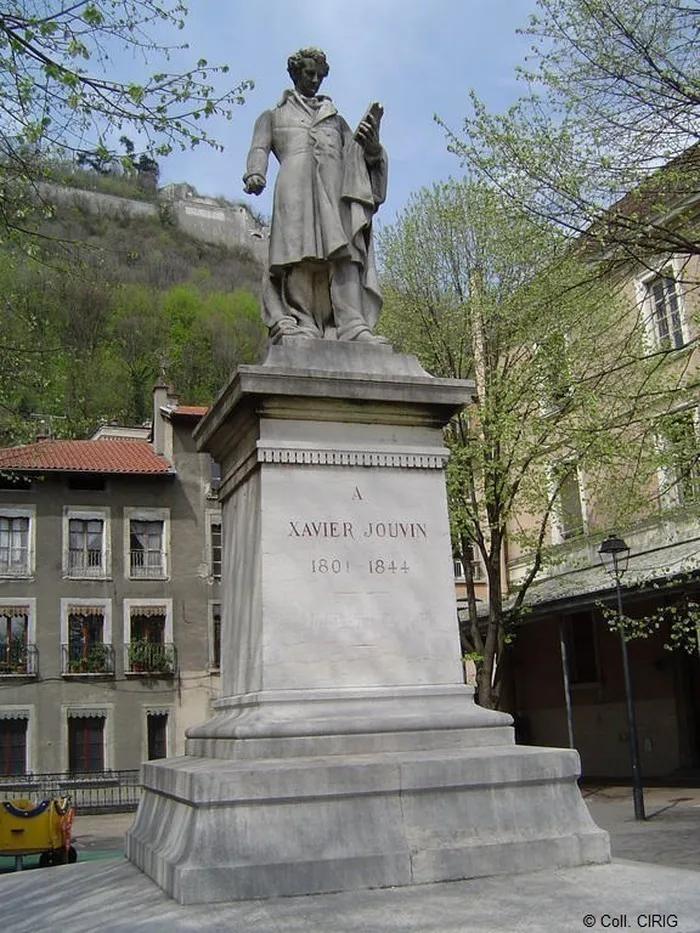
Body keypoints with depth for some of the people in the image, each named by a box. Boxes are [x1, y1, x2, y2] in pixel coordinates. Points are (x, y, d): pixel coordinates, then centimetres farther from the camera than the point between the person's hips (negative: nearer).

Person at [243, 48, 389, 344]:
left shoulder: (336, 119, 36)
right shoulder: (273, 116, 31)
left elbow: (357, 154, 22)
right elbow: (260, 147, 13)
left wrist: (370, 143, -2)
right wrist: (255, 173, -9)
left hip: (337, 184, 2)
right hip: (296, 181, -2)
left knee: (346, 249, -20)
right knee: (300, 250, -22)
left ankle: (353, 325, -34)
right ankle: (298, 322, -32)